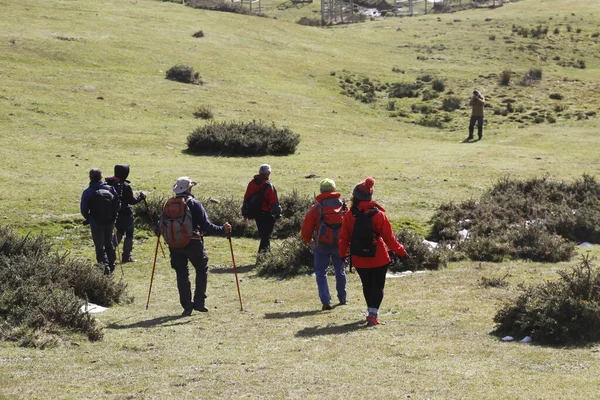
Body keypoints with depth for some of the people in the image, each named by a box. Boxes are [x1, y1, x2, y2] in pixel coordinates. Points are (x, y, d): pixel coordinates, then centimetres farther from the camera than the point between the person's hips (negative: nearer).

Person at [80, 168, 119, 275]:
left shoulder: (87, 192, -11)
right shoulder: (110, 189, -2)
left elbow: (83, 209, -8)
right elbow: (117, 203, 1)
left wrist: (88, 218, 11)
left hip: (96, 223, -4)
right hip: (110, 222, 4)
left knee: (99, 246, 5)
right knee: (109, 244, 22)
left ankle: (105, 265, -11)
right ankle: (111, 266, 26)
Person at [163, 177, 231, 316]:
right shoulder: (195, 204, -9)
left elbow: (162, 225, 7)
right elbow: (206, 225, -14)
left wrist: (169, 238, 28)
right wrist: (223, 230, -3)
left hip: (174, 245, 3)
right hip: (193, 243, -3)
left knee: (182, 274, 10)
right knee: (202, 270, 16)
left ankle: (187, 306, 4)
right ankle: (199, 302, 10)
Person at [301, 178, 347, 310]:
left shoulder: (316, 208, -7)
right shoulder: (343, 206, 2)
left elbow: (306, 227, -5)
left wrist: (308, 240, 15)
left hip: (322, 245, -3)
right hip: (340, 244, 3)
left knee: (321, 272, 5)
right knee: (340, 271, 22)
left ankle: (326, 301, -7)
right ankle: (342, 298, 31)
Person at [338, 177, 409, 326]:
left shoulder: (350, 215, -7)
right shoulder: (378, 214, -12)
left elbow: (344, 237, 0)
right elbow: (388, 237, -10)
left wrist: (342, 254, 16)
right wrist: (401, 252, 1)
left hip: (359, 259, 2)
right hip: (378, 259, -2)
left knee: (367, 286, 19)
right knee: (377, 286, 4)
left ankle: (372, 312, 30)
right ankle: (372, 315, -10)